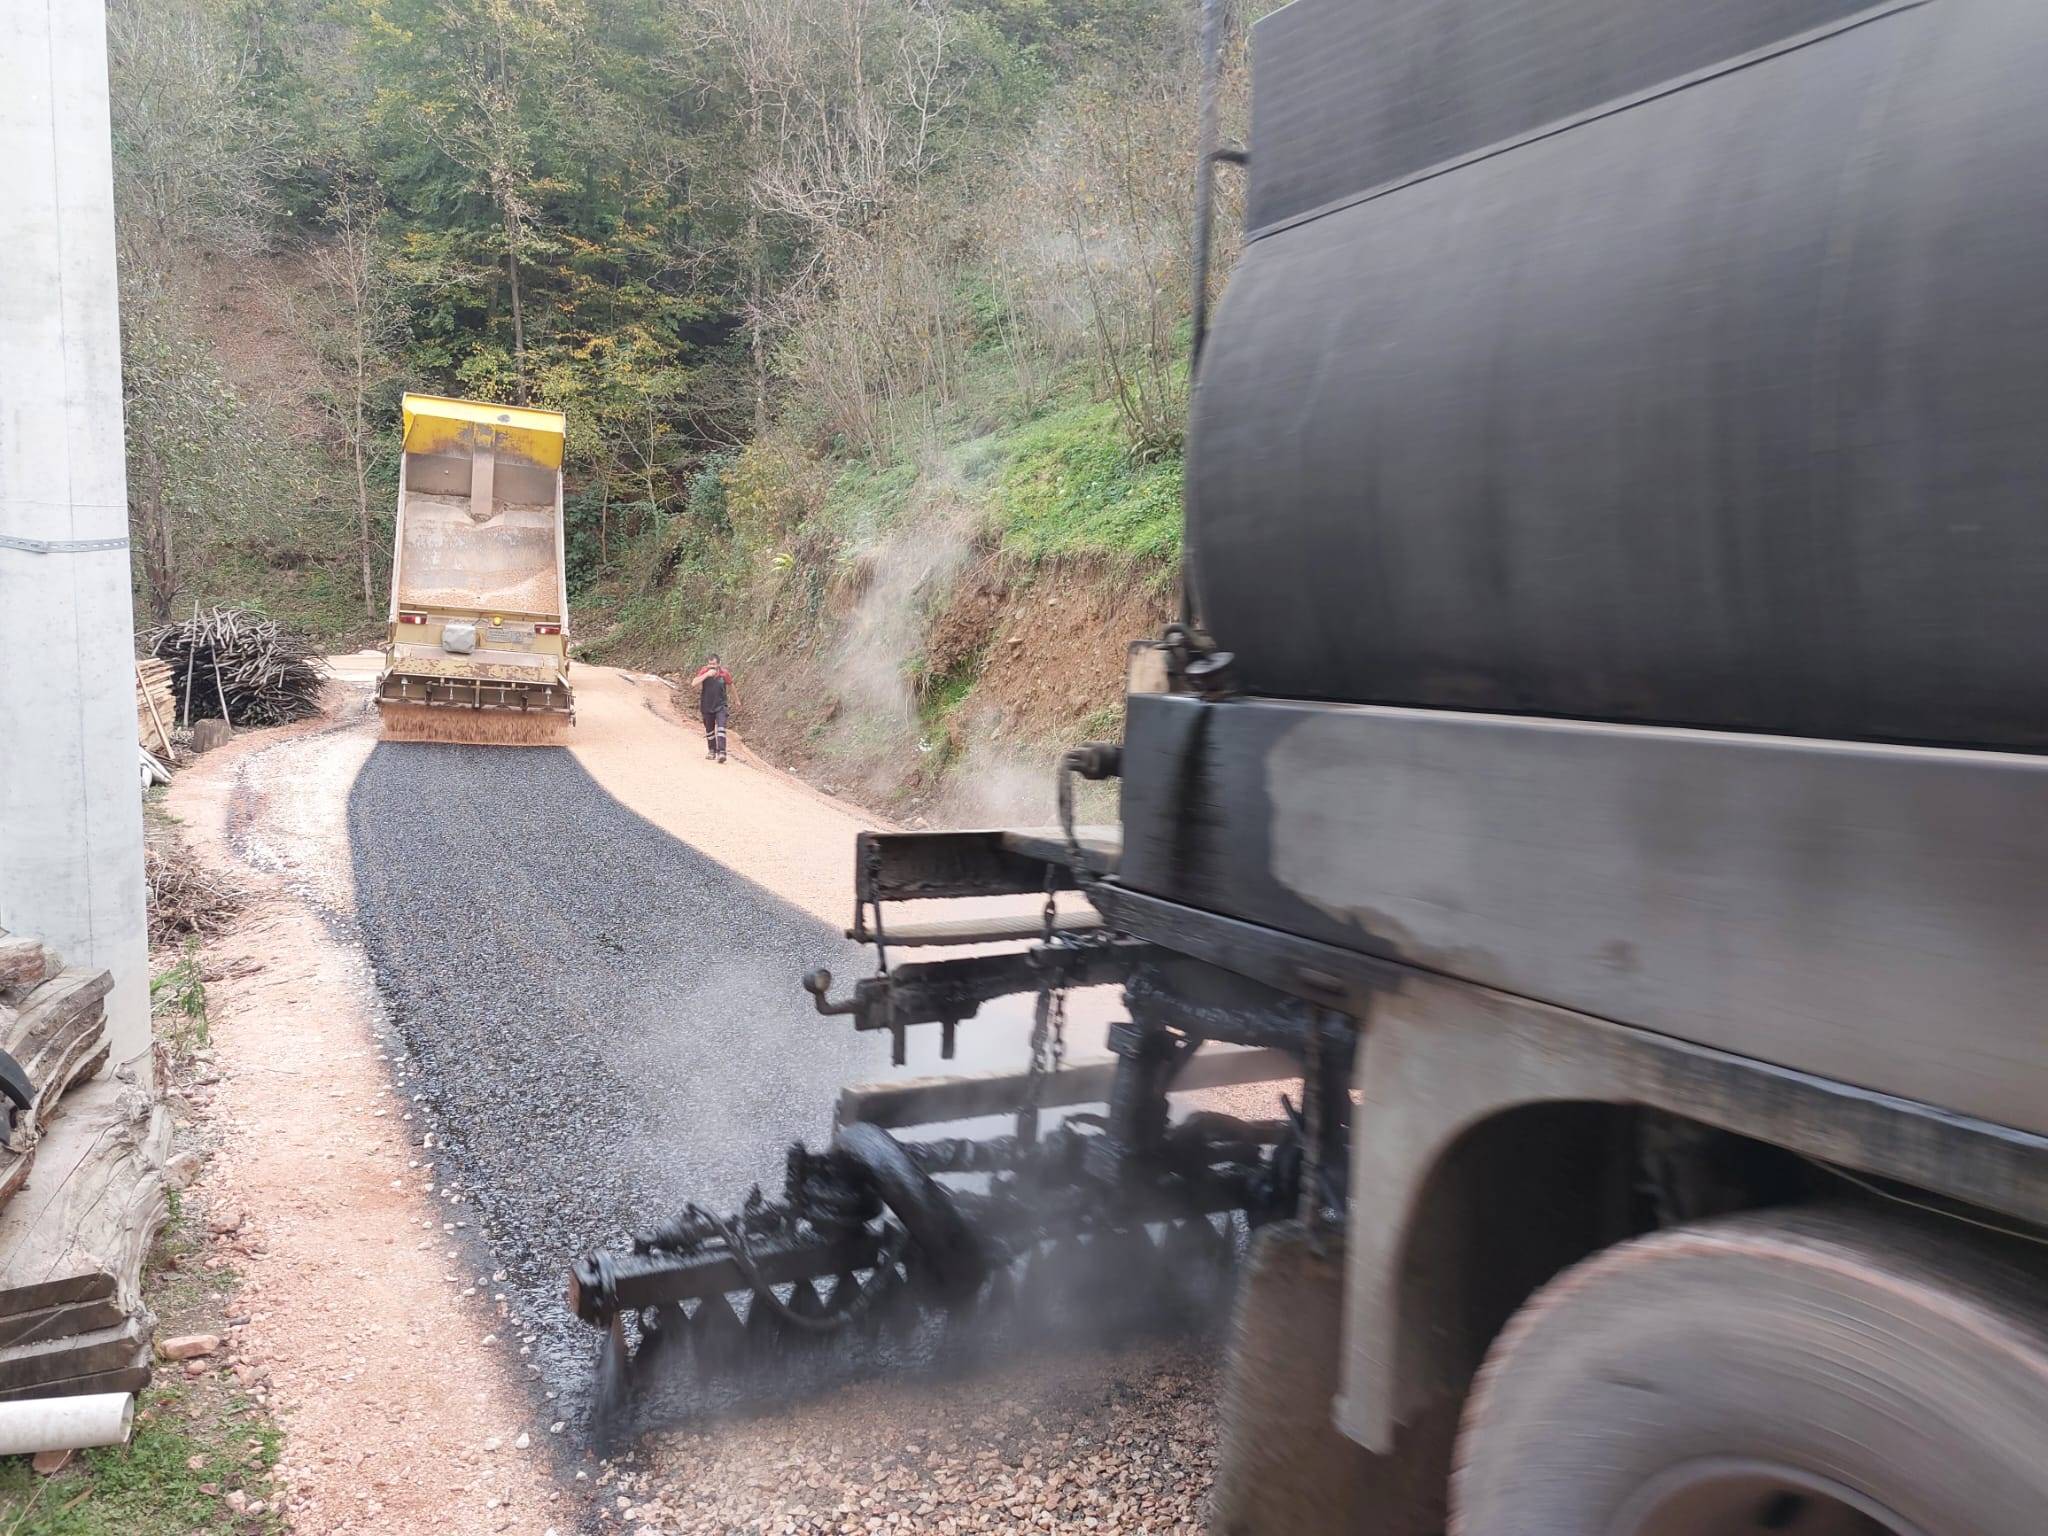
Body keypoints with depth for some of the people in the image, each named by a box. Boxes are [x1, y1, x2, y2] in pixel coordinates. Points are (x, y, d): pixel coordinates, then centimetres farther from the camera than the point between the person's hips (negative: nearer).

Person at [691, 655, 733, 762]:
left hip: (720, 706, -2)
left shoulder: (724, 673, -10)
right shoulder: (704, 671, -11)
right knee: (709, 730, 16)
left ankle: (721, 752, -22)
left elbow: (731, 686, 8)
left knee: (721, 728, -18)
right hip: (707, 706, 2)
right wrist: (707, 674, -33)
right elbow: (694, 683, -24)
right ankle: (712, 751, 34)